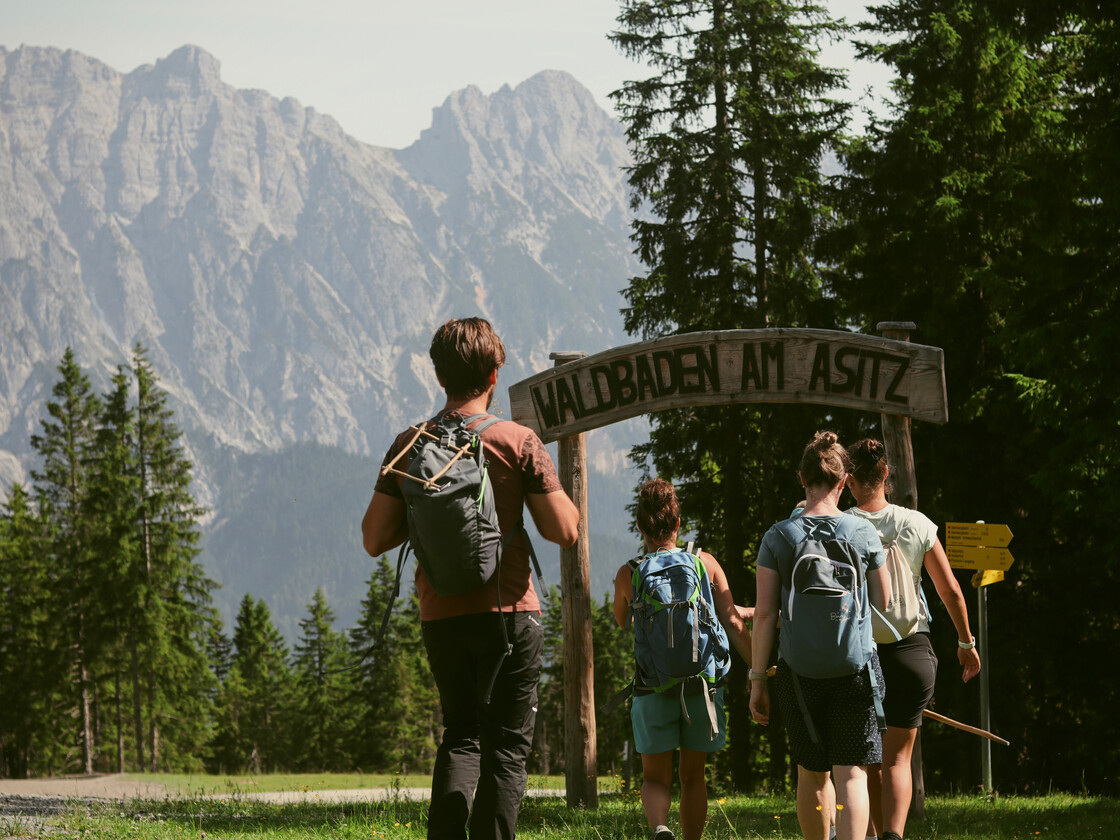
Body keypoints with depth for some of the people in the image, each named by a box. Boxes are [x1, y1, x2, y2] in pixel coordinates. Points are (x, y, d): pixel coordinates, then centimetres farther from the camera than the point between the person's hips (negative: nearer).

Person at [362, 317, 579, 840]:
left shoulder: (409, 445, 2)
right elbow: (564, 531, -7)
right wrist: (551, 488, 12)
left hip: (441, 617, 3)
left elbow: (374, 539, 3)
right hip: (508, 614, -3)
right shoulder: (518, 442, -7)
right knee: (506, 747, 3)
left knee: (461, 736, 18)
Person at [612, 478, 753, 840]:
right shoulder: (706, 564, 0)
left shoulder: (628, 574, -1)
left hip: (653, 688, -1)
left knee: (655, 777, 5)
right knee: (693, 776, 15)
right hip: (702, 684, 1)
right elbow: (733, 624, -4)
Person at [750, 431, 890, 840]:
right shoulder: (864, 534, -2)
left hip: (798, 671, 1)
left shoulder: (777, 538, -2)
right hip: (856, 667, -1)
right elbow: (882, 603, 8)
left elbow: (765, 614, -4)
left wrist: (758, 679, 2)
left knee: (812, 774, 17)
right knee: (851, 774, -3)